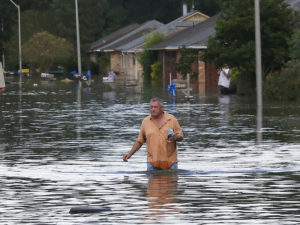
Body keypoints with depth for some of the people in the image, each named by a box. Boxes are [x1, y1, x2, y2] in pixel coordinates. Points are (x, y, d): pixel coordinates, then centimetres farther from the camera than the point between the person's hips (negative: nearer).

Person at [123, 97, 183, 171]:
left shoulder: (172, 119, 3)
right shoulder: (146, 121, 7)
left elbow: (180, 136, 7)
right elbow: (140, 141, 13)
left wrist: (176, 137, -16)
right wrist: (130, 154, 5)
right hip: (153, 162, 0)